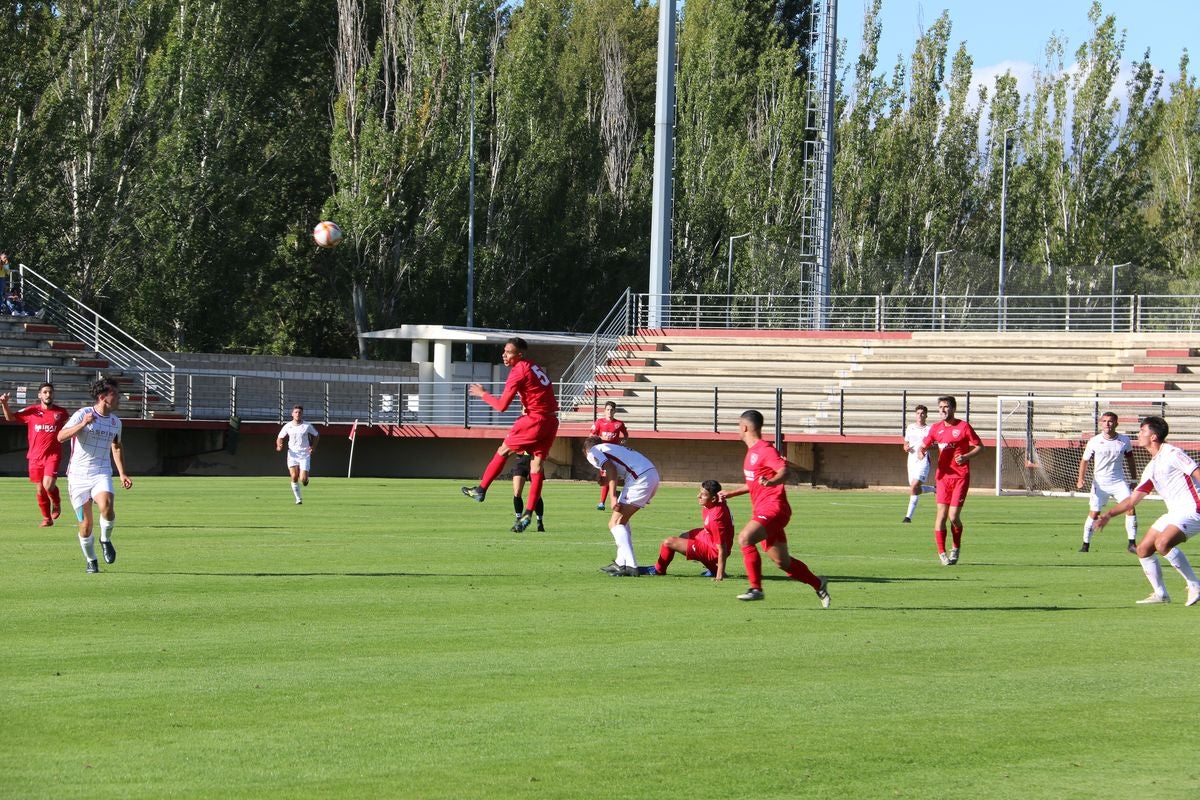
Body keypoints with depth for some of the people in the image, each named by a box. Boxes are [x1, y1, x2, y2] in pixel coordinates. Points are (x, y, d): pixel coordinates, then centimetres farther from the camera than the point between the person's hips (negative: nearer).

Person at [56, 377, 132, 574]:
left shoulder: (116, 421, 10)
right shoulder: (82, 414, -7)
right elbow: (61, 437, -17)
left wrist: (122, 474, 19)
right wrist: (83, 424, -29)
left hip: (101, 474, 3)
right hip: (78, 475, -2)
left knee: (107, 508, -28)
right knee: (86, 524, -1)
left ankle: (106, 540, -1)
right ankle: (91, 561, 22)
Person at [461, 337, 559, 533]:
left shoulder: (518, 372, -11)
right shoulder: (533, 367, 14)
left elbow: (502, 406, -10)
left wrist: (482, 394, 3)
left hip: (535, 419, -8)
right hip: (551, 420, 8)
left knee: (503, 451, 9)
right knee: (536, 465, 5)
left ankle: (481, 490, 17)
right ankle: (528, 514, 0)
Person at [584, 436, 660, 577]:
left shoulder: (592, 452, 9)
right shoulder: (609, 448, 33)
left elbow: (610, 468, -9)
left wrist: (613, 497, -14)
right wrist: (608, 480, 33)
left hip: (640, 479, -9)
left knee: (615, 523, -8)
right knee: (622, 519, 23)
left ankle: (630, 567, -20)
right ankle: (621, 563, 28)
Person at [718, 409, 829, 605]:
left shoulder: (765, 449, -11)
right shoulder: (752, 451, 19)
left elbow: (784, 471, -27)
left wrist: (770, 482, -46)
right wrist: (731, 493, 34)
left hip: (773, 507, -10)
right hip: (761, 509, 10)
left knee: (744, 538, -26)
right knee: (781, 561, 10)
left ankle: (756, 588, -21)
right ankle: (818, 584, 25)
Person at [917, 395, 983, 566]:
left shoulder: (963, 426, -3)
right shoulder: (936, 428, 9)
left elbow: (980, 447, 1)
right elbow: (923, 445, 16)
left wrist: (965, 457, -16)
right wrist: (920, 452, -8)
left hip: (961, 477, -3)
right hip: (943, 476, 3)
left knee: (953, 516, -7)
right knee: (941, 514, -6)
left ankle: (956, 547, 18)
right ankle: (941, 552, 3)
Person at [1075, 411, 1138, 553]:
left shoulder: (1124, 440, -3)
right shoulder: (1094, 441, -7)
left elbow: (1129, 457, 13)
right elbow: (1085, 460, 0)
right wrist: (1080, 479, -14)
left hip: (1119, 482, 1)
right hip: (1100, 483, -1)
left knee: (1130, 508, -12)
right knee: (1094, 513, -2)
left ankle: (1132, 544, -6)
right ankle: (1086, 544, 12)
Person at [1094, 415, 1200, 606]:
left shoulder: (1172, 454, -10)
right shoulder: (1151, 468, 17)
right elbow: (1133, 499, 22)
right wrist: (1108, 515, 14)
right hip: (1175, 512, 9)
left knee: (1163, 543, -29)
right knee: (1143, 549, 6)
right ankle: (1160, 594, 16)